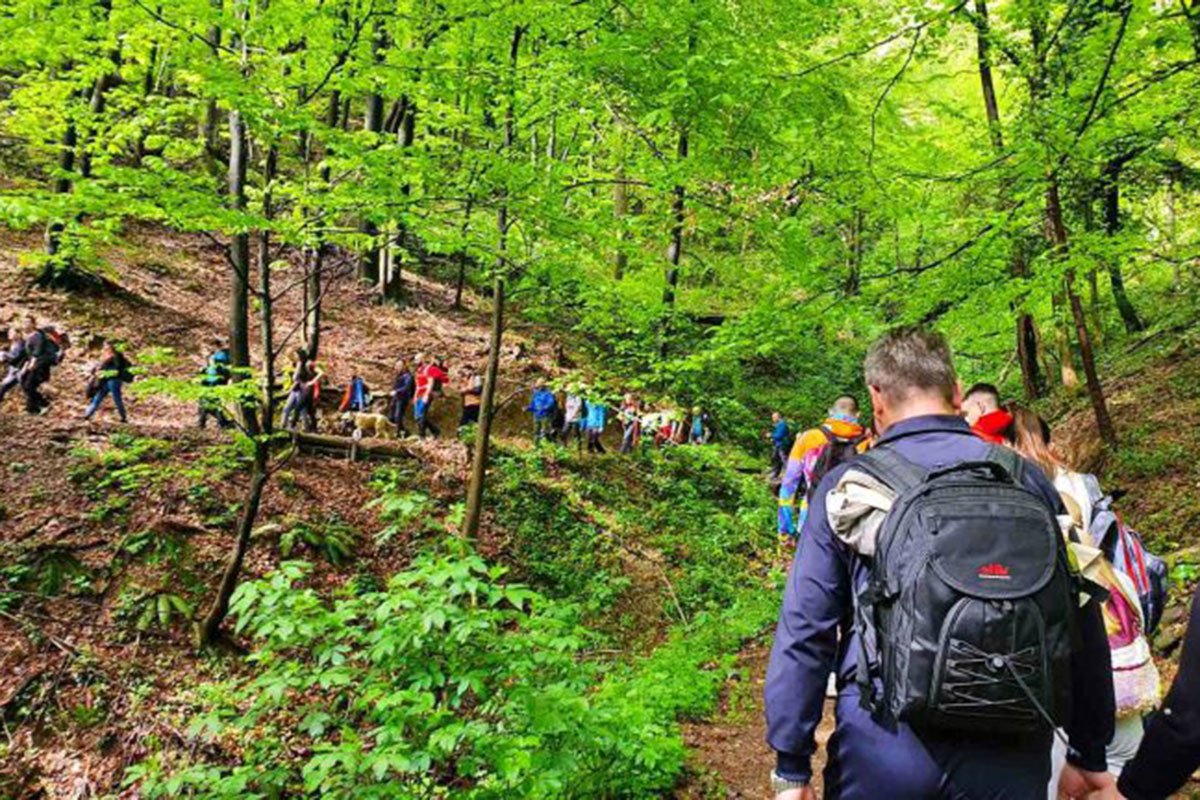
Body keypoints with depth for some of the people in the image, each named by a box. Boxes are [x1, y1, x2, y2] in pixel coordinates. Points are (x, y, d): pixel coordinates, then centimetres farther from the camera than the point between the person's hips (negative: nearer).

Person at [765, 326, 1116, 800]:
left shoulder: (848, 487, -5)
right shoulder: (1028, 480, 2)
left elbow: (803, 632, -7)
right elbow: (1083, 627, 8)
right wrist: (1090, 756, 19)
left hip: (884, 749, -1)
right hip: (1013, 758, 2)